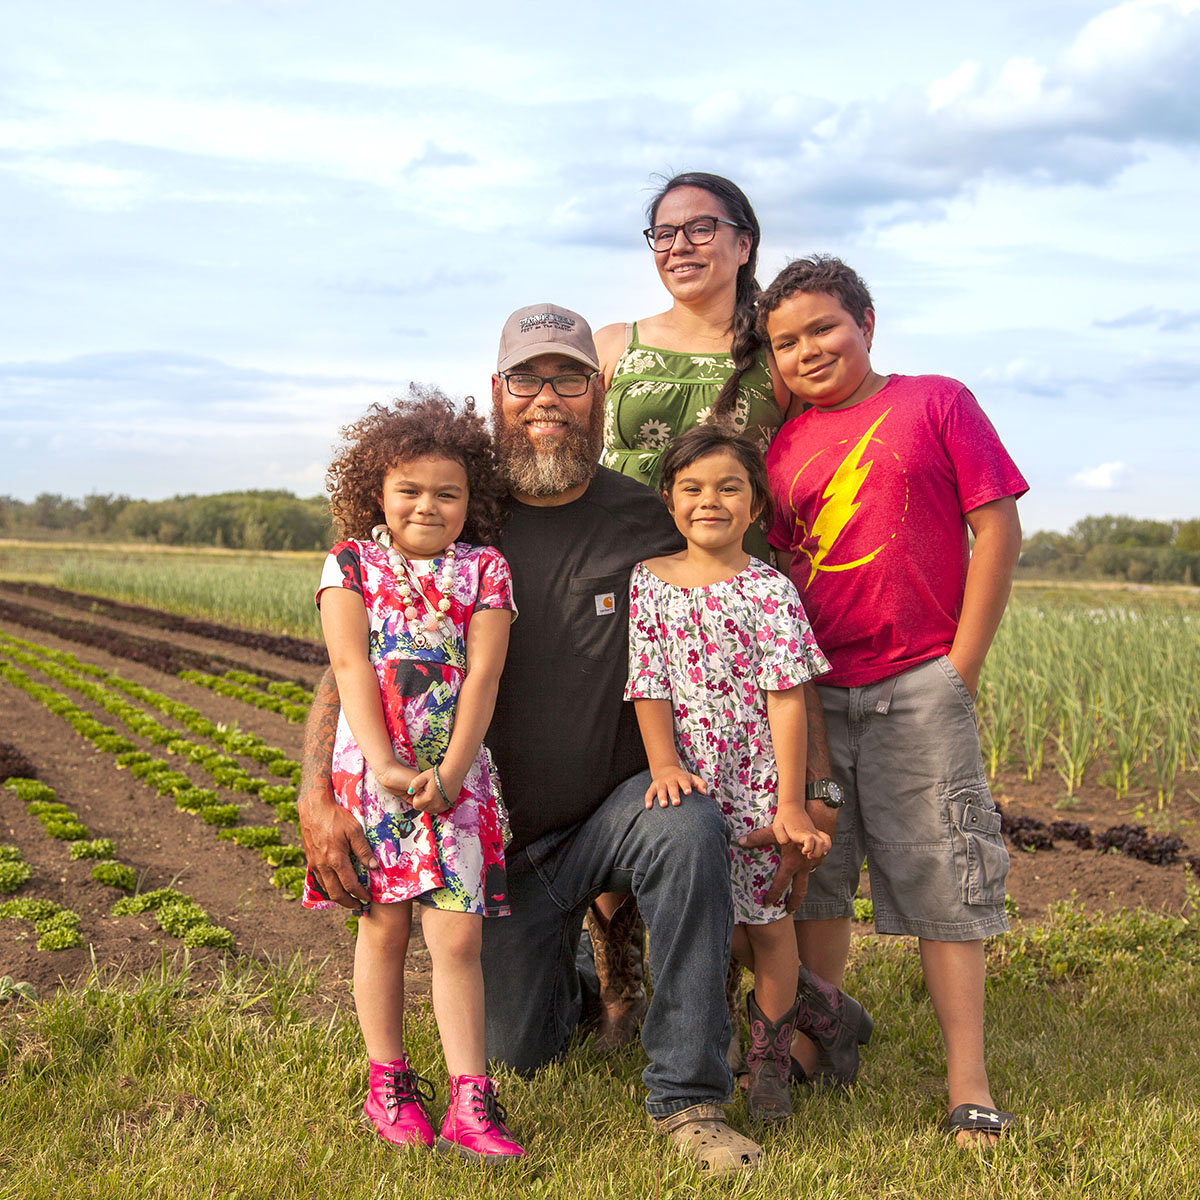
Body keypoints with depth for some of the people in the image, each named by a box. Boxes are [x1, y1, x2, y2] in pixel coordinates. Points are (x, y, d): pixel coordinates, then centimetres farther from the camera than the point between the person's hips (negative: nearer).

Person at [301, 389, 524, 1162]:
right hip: (371, 770, 0)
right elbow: (351, 667, -7)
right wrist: (384, 764, -18)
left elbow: (482, 675, -5)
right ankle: (388, 1083, 24)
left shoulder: (485, 571, 3)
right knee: (383, 926, 10)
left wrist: (449, 771, -16)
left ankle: (470, 1103, 0)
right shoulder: (352, 564, 3)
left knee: (458, 936, -3)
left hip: (455, 778, 0)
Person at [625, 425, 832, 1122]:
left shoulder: (770, 589, -5)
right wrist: (663, 761, -13)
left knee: (766, 913, 4)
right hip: (686, 780, 2)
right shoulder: (649, 581, 2)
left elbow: (787, 697, -9)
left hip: (759, 778, -2)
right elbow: (650, 684, 1)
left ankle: (771, 1057, 21)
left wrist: (791, 802, -13)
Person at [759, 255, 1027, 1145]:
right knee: (814, 871, 11)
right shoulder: (785, 445, 11)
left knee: (941, 874, -2)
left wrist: (962, 665, -7)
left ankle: (969, 1086, 3)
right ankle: (811, 1046, 25)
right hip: (813, 693, 4)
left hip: (917, 687, -4)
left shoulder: (936, 403, 0)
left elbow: (997, 529, -3)